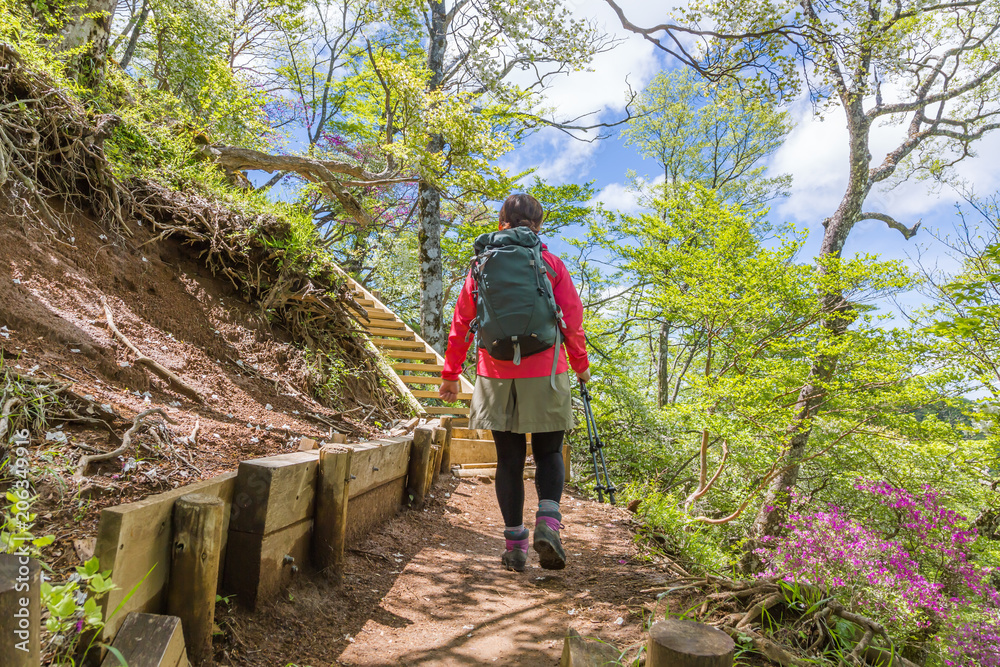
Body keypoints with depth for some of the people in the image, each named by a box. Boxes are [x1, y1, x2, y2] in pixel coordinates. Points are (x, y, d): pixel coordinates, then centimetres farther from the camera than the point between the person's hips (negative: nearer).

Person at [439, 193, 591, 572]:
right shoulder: (551, 264, 1)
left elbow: (462, 322, 6)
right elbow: (572, 320, 1)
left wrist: (451, 374, 13)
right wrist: (581, 365, 15)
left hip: (497, 376, 1)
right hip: (544, 375, -1)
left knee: (509, 460, 10)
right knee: (548, 453, 13)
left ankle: (514, 544, 13)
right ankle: (548, 522, -8)